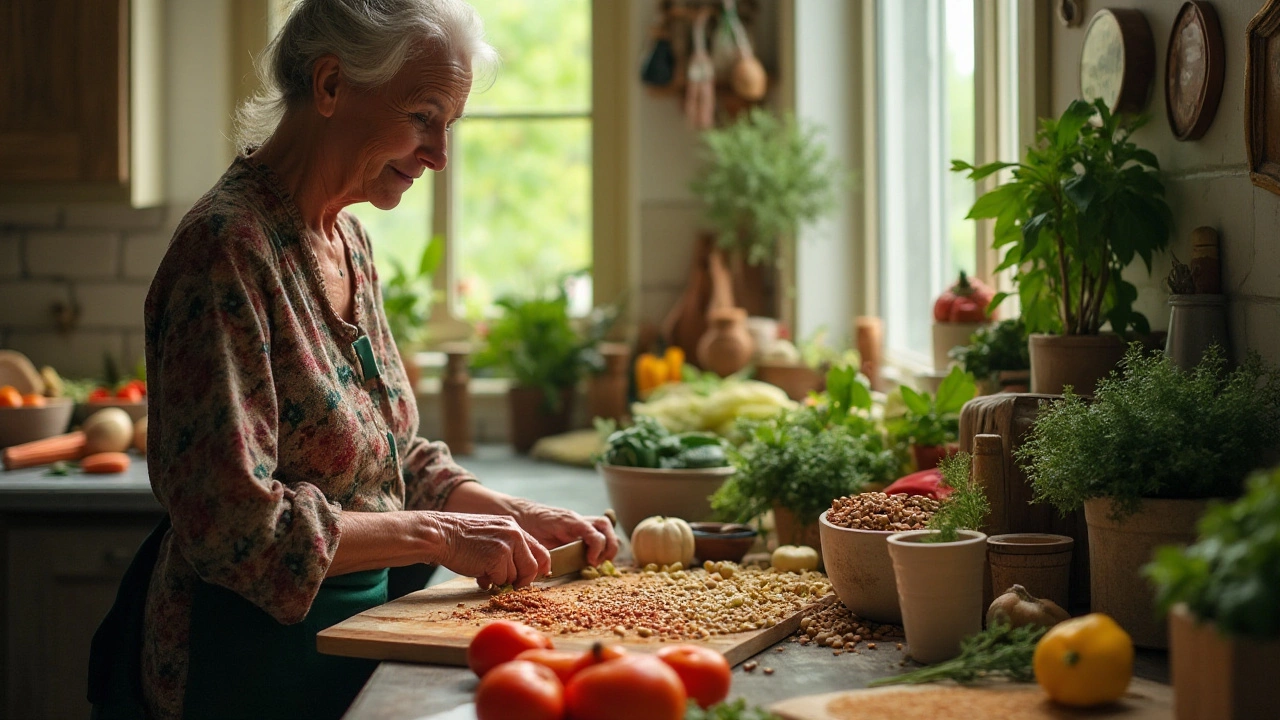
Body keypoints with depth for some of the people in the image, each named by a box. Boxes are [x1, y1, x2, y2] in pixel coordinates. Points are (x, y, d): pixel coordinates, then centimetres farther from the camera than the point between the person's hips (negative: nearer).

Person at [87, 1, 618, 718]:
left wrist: (519, 517, 0)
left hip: (354, 626, 8)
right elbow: (232, 519, -25)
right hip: (250, 662, -8)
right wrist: (436, 534, -20)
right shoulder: (229, 248, -21)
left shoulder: (349, 241, 7)